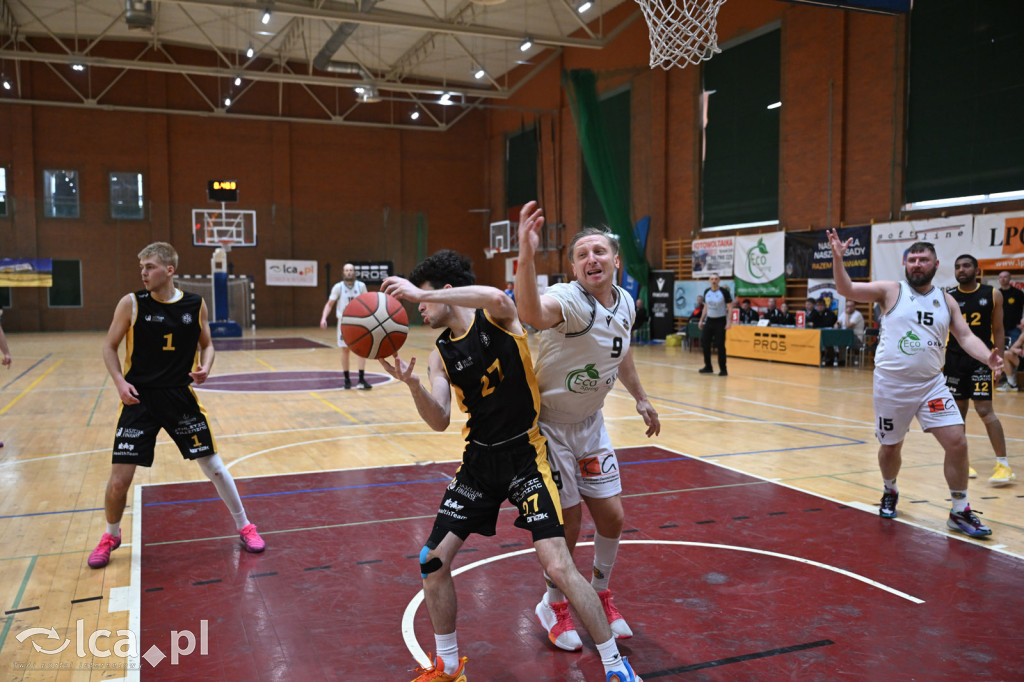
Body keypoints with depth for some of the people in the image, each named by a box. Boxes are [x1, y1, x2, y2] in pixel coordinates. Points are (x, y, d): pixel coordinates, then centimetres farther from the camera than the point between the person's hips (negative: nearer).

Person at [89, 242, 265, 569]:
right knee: (119, 479, 0)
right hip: (139, 398, -1)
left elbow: (206, 344, 12)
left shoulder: (196, 305, -2)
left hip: (181, 396, 1)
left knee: (214, 466, 4)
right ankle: (111, 536, 29)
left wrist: (205, 366, -10)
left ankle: (244, 527, 22)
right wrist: (120, 382, -12)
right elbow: (110, 347, 3)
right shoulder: (131, 303, -6)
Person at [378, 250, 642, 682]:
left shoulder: (497, 317, -10)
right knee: (433, 560, 3)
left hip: (525, 455, -6)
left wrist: (420, 293, -34)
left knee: (558, 567, -13)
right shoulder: (441, 354, 4)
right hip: (479, 458, 6)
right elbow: (440, 421, -5)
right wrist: (412, 383, -23)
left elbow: (496, 297, -37)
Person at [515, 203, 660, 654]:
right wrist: (526, 257, -68)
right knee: (567, 524, 2)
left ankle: (600, 595, 37)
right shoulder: (569, 300, -27)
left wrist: (640, 398, 23)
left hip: (590, 423, 6)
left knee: (612, 518, 10)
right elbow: (532, 314, -53)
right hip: (548, 425, -6)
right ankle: (554, 606, 29)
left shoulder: (626, 303, -4)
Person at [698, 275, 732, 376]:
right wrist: (701, 320, 13)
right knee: (705, 344, 3)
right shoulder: (706, 292, 6)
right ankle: (708, 367, 15)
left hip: (720, 321, -5)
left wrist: (729, 322, -19)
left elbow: (730, 308, -9)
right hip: (709, 320, 5)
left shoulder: (724, 292, -10)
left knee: (720, 346, -6)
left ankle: (723, 369, 1)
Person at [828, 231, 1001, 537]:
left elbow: (966, 336, 4)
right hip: (891, 385, -2)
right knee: (890, 447, 10)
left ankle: (960, 512, 9)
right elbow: (846, 289, -11)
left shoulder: (946, 301, 8)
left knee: (957, 442, -8)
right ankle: (890, 492, 41)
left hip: (932, 384, 2)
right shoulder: (890, 291, -2)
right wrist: (838, 258, -27)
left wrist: (987, 357, -16)